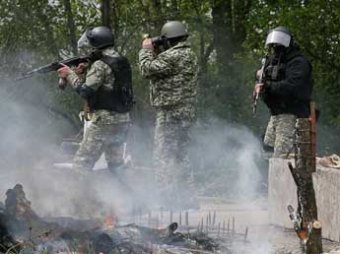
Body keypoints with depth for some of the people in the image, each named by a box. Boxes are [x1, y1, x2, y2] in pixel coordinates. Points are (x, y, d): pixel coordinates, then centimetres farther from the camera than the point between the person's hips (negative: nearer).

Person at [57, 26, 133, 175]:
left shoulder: (100, 65, -12)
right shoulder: (121, 62, 14)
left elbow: (86, 91, -16)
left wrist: (69, 75, -4)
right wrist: (83, 73, 8)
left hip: (104, 122, -9)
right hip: (123, 122, 9)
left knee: (81, 165, -4)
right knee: (116, 166, 16)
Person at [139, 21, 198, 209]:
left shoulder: (173, 56, -17)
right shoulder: (189, 54, 14)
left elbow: (147, 69, -15)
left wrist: (146, 50, 0)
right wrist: (155, 51, 13)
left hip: (170, 114, -10)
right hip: (186, 114, 10)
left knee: (163, 158, -7)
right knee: (180, 157, 17)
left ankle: (171, 201, -11)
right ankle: (188, 201, 20)